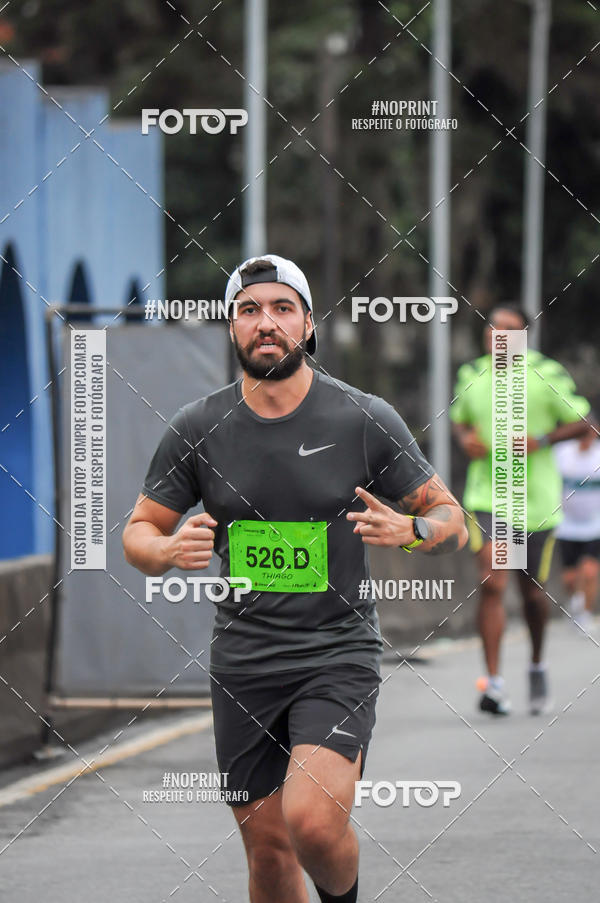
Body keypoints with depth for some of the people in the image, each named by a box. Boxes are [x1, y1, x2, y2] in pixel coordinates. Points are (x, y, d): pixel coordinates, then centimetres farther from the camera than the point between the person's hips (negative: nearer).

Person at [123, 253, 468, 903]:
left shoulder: (366, 420, -4)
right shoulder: (197, 428, 1)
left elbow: (451, 520, 4)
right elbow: (138, 533, 9)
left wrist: (408, 530, -19)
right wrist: (170, 549, -15)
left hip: (339, 654, -3)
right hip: (242, 662, 3)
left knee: (312, 822, -22)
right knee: (268, 851, 6)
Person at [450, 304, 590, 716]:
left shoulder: (547, 373, -6)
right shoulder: (471, 375, 4)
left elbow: (581, 421, -2)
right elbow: (459, 418, 21)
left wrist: (541, 440, -17)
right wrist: (466, 439, -2)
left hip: (537, 499, -1)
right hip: (486, 498, 1)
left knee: (533, 592, 11)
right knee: (491, 583, -16)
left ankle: (538, 666, 38)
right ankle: (494, 682, -16)